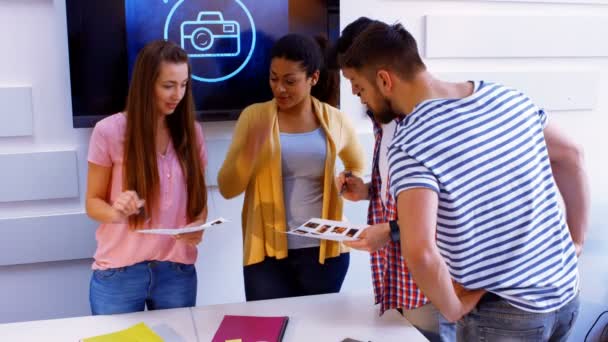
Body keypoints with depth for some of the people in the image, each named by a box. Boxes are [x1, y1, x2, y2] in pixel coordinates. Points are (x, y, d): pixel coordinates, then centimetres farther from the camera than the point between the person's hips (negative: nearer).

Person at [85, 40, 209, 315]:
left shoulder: (191, 132, 2)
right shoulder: (110, 131, -8)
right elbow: (93, 203, -1)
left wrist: (198, 227, -12)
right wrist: (117, 212, -24)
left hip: (177, 271, 3)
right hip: (118, 273, -2)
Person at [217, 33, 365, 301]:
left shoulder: (335, 121, 1)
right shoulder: (254, 116, -3)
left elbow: (358, 167, 20)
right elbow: (227, 189, -5)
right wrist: (250, 150, -22)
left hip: (324, 249, 1)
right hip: (267, 251, -1)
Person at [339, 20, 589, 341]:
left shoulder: (410, 145, -23)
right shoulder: (507, 97, -1)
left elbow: (420, 252, -35)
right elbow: (571, 157, 11)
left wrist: (454, 309, -17)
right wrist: (576, 242, 16)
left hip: (503, 314, -6)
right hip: (564, 293, 7)